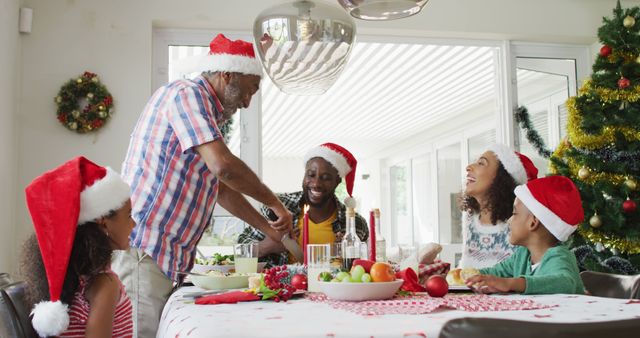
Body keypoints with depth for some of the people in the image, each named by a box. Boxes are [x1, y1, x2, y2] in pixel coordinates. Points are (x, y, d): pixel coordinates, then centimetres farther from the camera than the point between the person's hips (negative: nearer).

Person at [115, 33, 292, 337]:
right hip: (141, 250, -9)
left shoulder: (207, 115, 20)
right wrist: (274, 203, -9)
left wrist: (269, 229, 23)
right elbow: (224, 166, -23)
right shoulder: (186, 94, -9)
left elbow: (221, 188, 26)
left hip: (166, 257, 9)